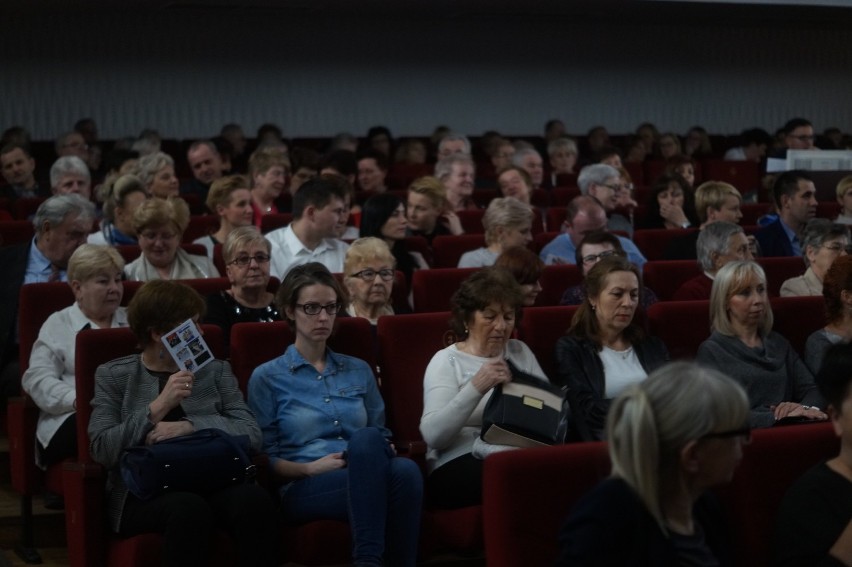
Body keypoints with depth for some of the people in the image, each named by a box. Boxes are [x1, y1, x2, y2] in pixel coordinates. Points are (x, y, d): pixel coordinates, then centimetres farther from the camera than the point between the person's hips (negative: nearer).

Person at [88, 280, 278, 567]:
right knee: (189, 507, -38)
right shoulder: (113, 376, 10)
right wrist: (158, 408, -15)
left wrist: (189, 426, -13)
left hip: (211, 481, 2)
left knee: (255, 498, -33)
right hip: (143, 491, -2)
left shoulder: (215, 370, 16)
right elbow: (102, 450, -4)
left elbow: (251, 433, 1)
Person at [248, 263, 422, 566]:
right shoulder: (267, 378, 11)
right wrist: (310, 467, -12)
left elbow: (382, 434, 24)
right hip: (303, 489, -4)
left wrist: (385, 450, 0)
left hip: (364, 480, 4)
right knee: (366, 439, -37)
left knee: (404, 469, -36)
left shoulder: (359, 371, 23)